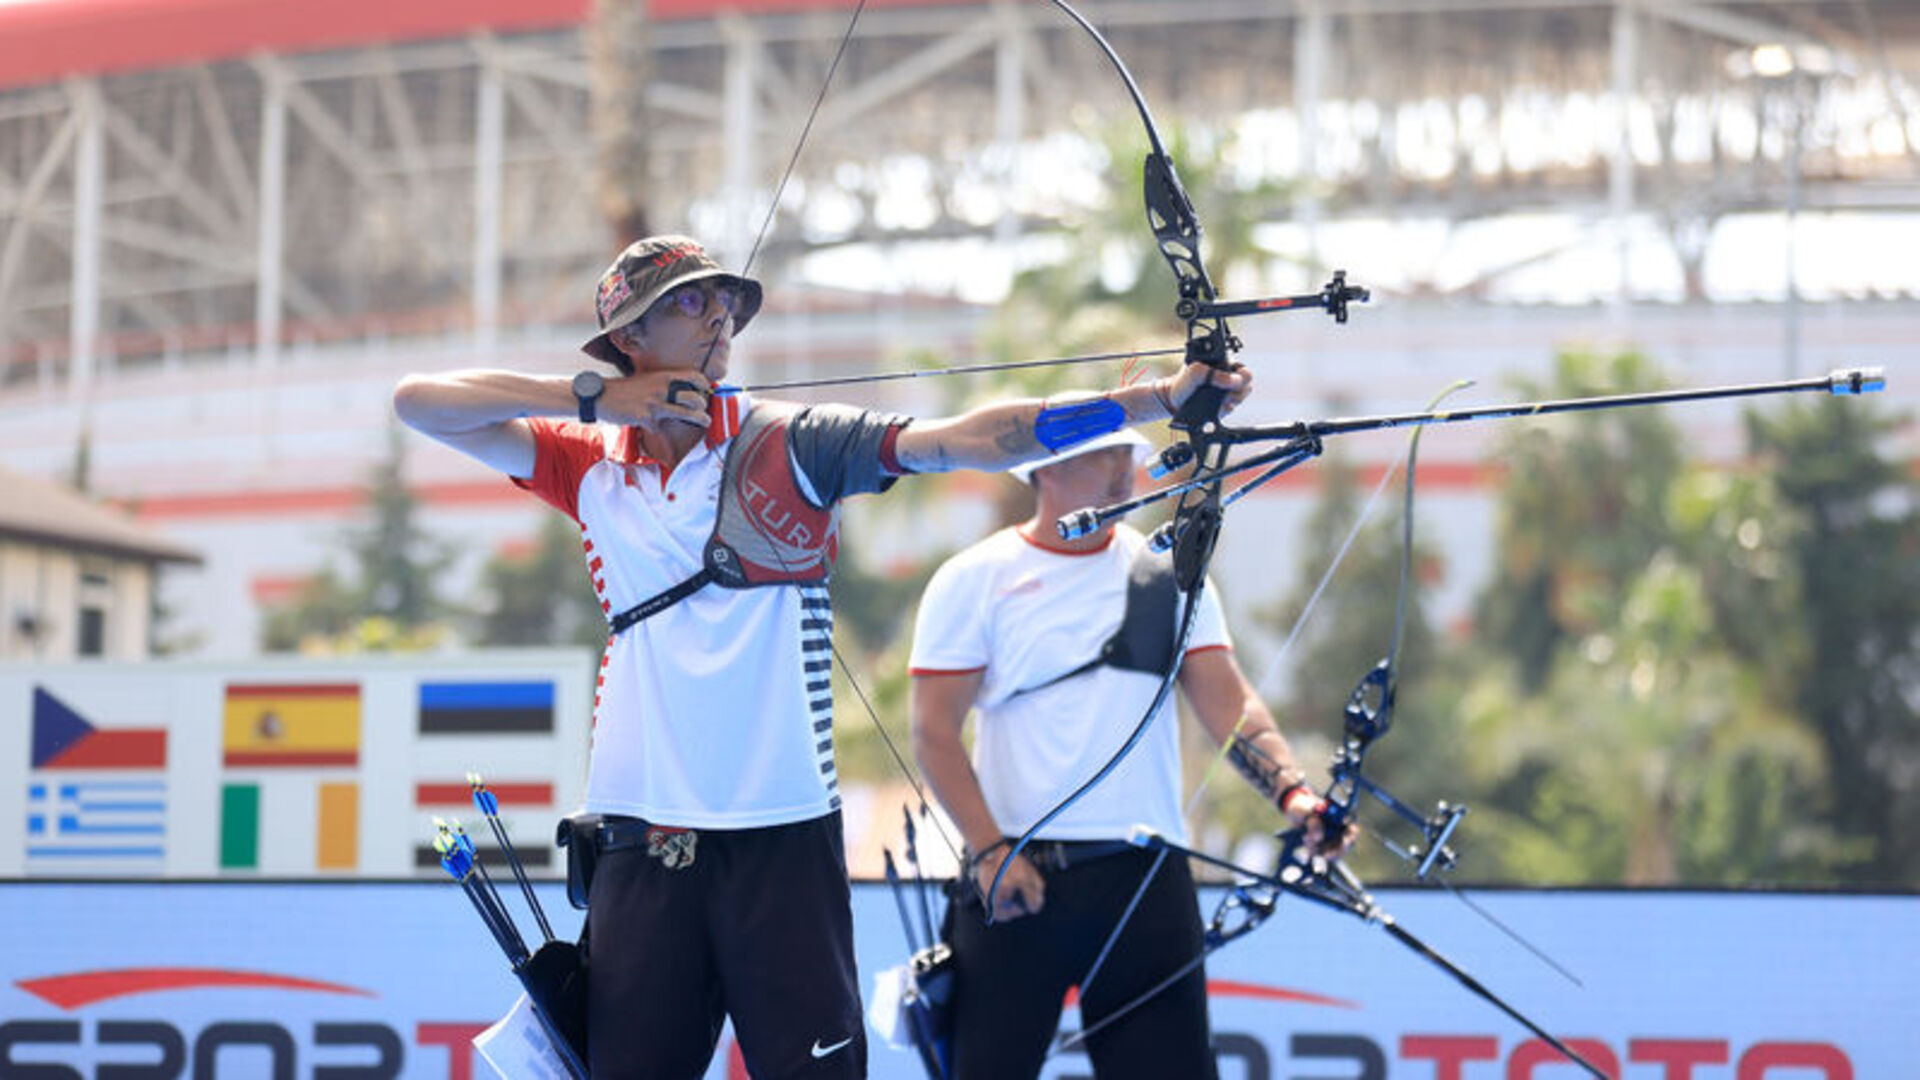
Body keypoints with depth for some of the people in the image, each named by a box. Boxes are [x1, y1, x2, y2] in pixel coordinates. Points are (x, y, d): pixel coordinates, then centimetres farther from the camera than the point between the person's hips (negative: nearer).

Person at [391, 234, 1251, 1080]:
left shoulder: (789, 445, 2)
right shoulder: (592, 466, 9)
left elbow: (970, 439, -9)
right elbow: (418, 403, 8)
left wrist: (1160, 398, -21)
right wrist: (595, 399, -2)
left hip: (783, 836, -2)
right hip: (640, 845, 2)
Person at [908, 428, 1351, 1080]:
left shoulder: (1169, 574, 9)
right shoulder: (973, 581, 1)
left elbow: (1226, 701, 1)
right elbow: (934, 731, -2)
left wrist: (1291, 792, -16)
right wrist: (991, 852, -12)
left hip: (1147, 879, 2)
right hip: (1015, 879, -2)